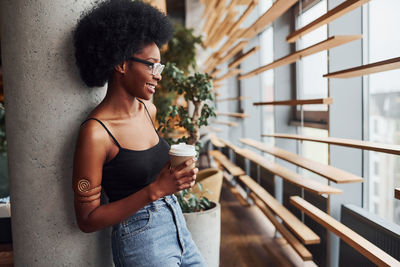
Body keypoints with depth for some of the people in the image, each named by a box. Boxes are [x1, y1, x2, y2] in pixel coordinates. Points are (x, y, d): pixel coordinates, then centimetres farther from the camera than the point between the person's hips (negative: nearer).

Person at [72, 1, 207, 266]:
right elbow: (87, 220, -16)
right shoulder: (95, 132, -21)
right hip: (141, 242, -6)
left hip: (177, 228, 7)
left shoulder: (149, 110, 1)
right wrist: (156, 190, -24)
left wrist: (179, 173, 0)